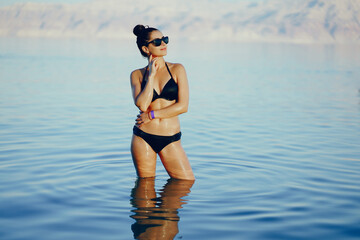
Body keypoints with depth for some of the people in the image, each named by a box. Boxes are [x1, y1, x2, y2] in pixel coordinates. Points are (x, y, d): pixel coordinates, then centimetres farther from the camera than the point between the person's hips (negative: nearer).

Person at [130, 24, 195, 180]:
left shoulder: (177, 69, 2)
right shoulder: (137, 74, 4)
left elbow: (183, 106, -7)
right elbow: (142, 105, -12)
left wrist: (152, 115, -9)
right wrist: (151, 75, -8)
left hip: (170, 140, 0)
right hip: (143, 138, 0)